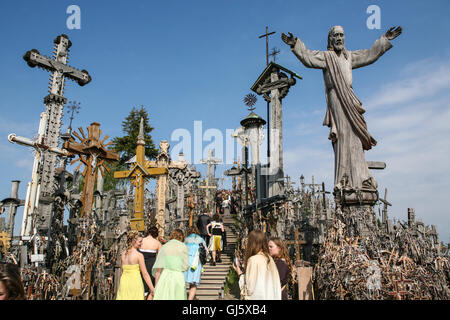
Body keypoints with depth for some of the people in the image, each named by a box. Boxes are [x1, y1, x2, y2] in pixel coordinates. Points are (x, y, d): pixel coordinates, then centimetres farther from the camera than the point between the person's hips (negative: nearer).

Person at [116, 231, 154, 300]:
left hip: (124, 282, 6)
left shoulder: (123, 254, 7)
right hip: (135, 283, -6)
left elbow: (123, 270, 13)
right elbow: (145, 274, -10)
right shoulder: (139, 255, -10)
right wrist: (152, 289, -5)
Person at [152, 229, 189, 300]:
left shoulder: (164, 247, 6)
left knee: (162, 297, 4)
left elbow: (158, 268, 3)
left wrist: (156, 286, 7)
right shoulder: (183, 246, 2)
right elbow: (186, 266, 2)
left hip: (164, 275, 2)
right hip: (178, 276, -2)